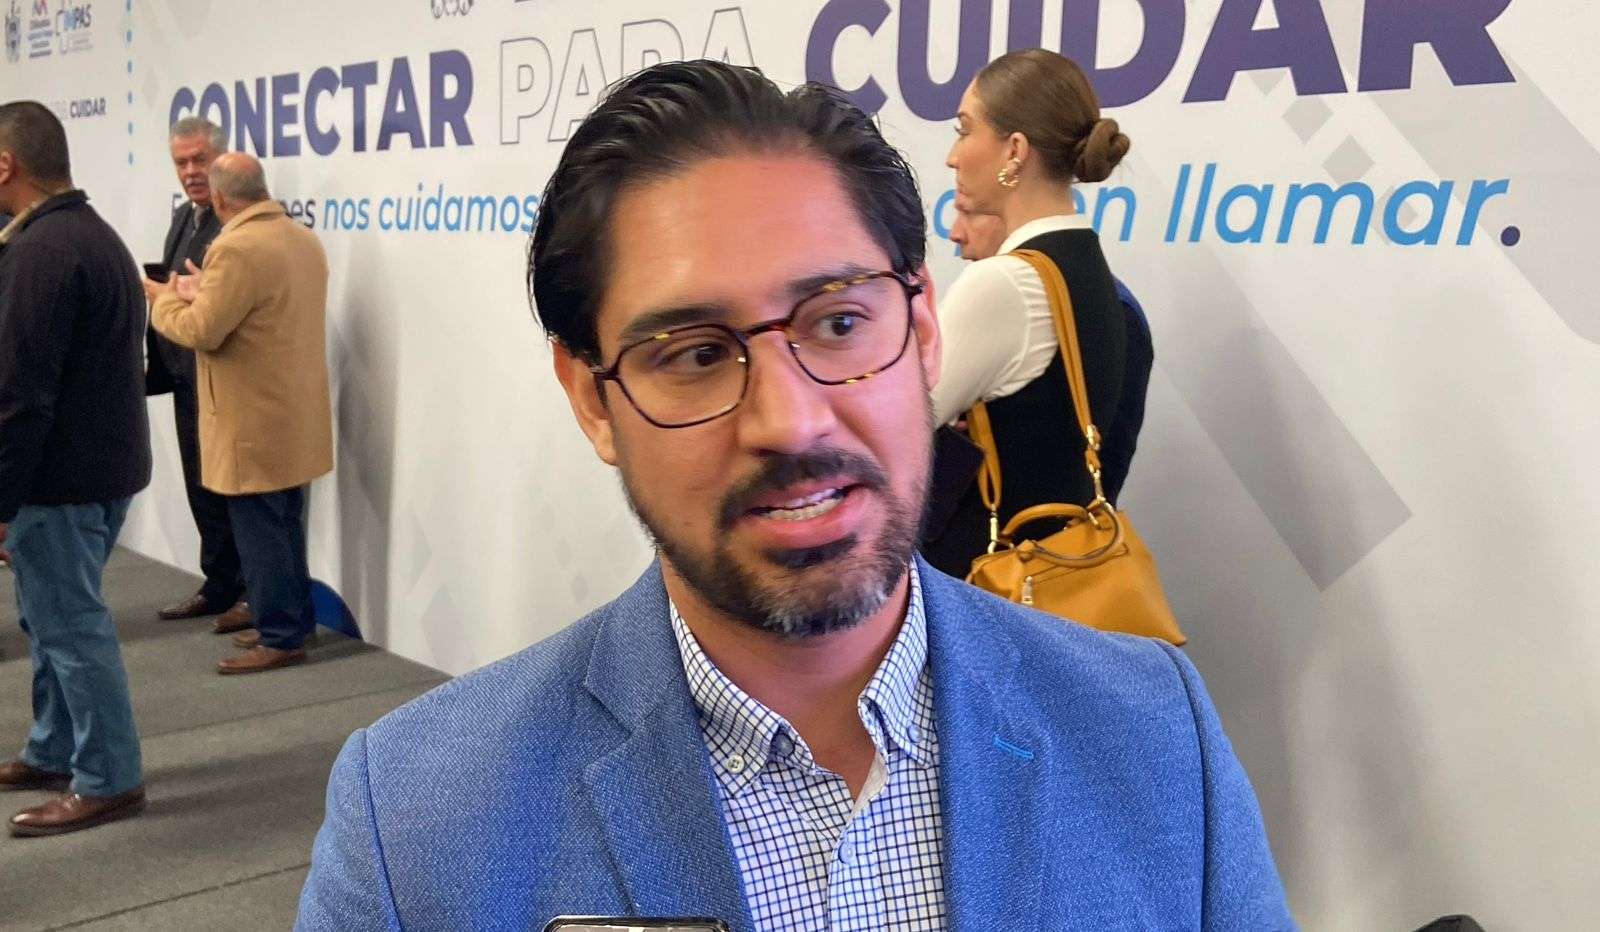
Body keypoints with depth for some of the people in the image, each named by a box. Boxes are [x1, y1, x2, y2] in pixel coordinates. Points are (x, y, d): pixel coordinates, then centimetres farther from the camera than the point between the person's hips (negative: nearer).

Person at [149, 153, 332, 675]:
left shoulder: (236, 249, -20)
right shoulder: (305, 240, 11)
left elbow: (201, 331, -19)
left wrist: (166, 299, -1)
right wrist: (206, 293, 16)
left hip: (254, 423, -9)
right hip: (295, 417, 9)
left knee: (259, 532, -2)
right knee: (285, 526, 17)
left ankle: (281, 638, 4)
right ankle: (295, 621, 26)